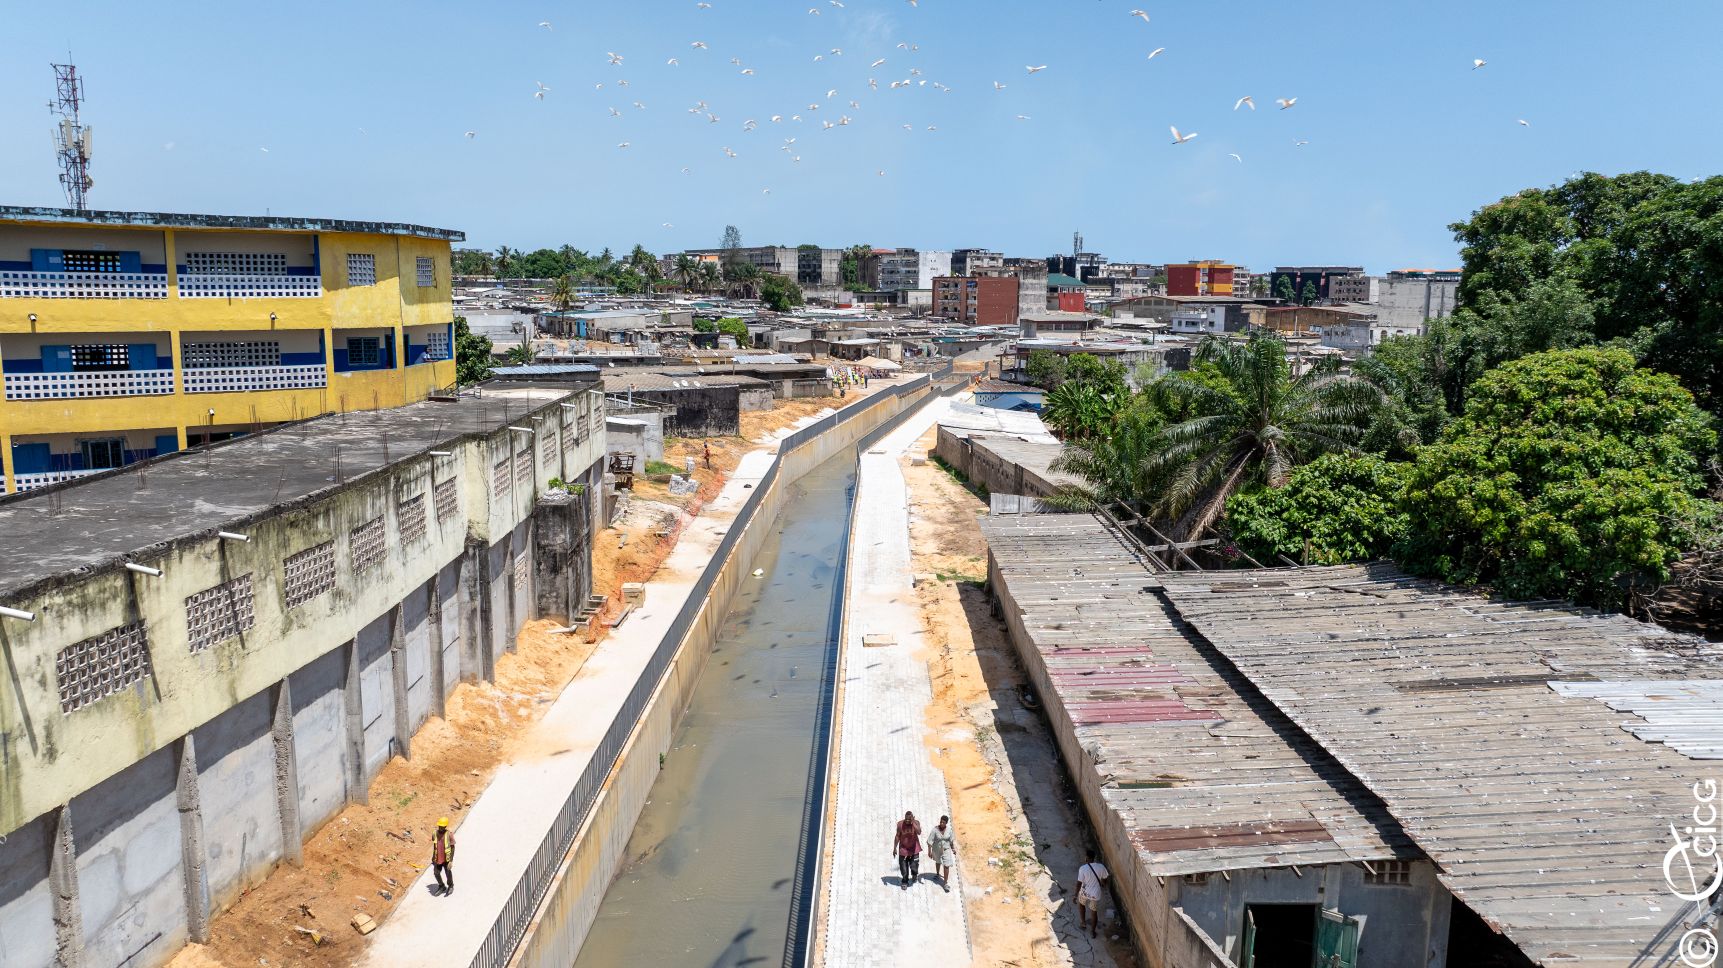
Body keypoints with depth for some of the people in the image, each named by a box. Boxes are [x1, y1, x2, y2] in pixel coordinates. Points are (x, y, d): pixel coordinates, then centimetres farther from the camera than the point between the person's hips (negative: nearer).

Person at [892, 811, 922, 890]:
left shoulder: (916, 823, -13)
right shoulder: (900, 824, -12)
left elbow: (919, 832, -30)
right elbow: (897, 836, -2)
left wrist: (913, 822, -33)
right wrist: (895, 848, -1)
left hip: (914, 849, -1)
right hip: (903, 849, 1)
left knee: (914, 867, -3)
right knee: (903, 868, 6)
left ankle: (914, 874, 33)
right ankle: (904, 882, 30)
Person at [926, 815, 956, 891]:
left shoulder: (948, 829, -15)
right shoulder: (935, 830, -23)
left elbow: (951, 840, 0)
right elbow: (930, 841, -20)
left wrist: (953, 849, 6)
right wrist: (929, 851, -22)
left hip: (946, 850, 0)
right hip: (937, 850, 0)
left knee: (946, 866, -6)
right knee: (938, 862, 26)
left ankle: (946, 883, 3)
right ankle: (937, 874, 55)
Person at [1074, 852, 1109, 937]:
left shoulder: (1083, 868, -23)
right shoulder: (1101, 867, -14)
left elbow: (1079, 884, -18)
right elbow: (1105, 878, 3)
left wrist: (1076, 895, -6)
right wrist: (1110, 876, 28)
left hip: (1084, 893, -1)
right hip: (1095, 894, 1)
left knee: (1081, 904, 32)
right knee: (1094, 912, 21)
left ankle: (1083, 923, 42)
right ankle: (1092, 932, 31)